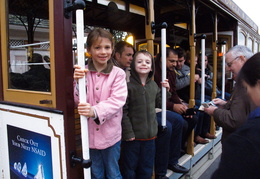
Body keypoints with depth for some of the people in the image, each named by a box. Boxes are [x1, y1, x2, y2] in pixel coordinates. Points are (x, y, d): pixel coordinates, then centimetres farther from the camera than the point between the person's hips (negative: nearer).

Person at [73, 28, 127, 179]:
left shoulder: (118, 73, -8)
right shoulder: (83, 72, -3)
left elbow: (118, 100, -18)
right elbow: (78, 100, -7)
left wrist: (95, 111, -33)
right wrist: (76, 82, -24)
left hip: (111, 134, -2)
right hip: (90, 132, 2)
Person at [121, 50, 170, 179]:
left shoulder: (153, 85, 4)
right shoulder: (128, 85, -15)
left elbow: (159, 104, 16)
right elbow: (123, 111, -17)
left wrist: (166, 90, 2)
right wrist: (128, 132, -18)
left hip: (150, 134, 5)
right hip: (133, 135, -5)